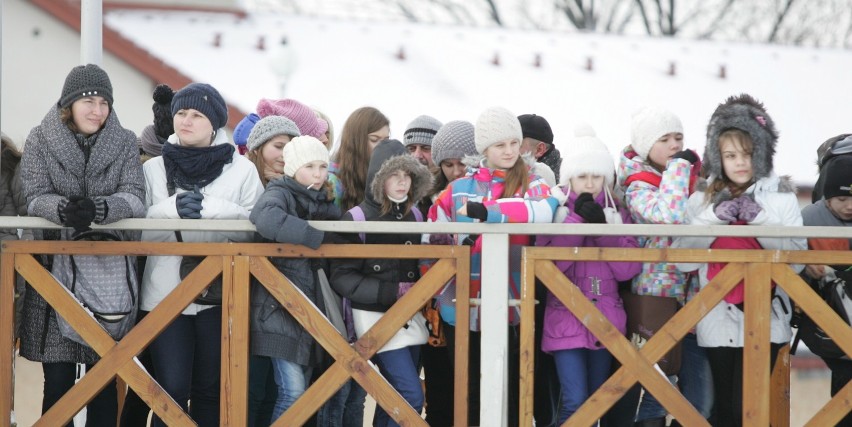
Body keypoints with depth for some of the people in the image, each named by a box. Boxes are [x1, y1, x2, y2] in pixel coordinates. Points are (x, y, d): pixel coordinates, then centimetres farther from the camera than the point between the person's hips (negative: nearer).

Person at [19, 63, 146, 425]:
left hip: (109, 275, 1)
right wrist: (64, 209, -30)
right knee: (58, 380, -3)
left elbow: (135, 199, -7)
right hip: (55, 272, -1)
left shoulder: (124, 142, 5)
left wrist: (97, 208, -29)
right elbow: (36, 198, -7)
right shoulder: (40, 140, 2)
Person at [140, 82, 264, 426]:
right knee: (172, 389, -7)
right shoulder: (153, 169, 8)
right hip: (165, 293, 0)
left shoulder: (241, 169, 4)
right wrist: (173, 209, -19)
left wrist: (210, 209, -18)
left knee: (210, 390, 9)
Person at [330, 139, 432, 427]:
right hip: (377, 318, -6)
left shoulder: (413, 215, 7)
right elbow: (341, 278, -13)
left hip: (410, 316, 6)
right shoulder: (357, 218, -11)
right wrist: (391, 291, -18)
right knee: (412, 397, -15)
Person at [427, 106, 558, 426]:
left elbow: (543, 211, -22)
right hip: (462, 309, 2)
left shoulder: (532, 185, 2)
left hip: (510, 308, -2)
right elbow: (433, 240, 9)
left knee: (509, 393, 1)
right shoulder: (458, 189, 7)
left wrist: (487, 212, -32)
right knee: (469, 393, 10)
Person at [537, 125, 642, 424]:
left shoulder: (617, 213, 8)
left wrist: (602, 227, -12)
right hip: (566, 318, -3)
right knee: (575, 402, -15)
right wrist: (577, 219, -15)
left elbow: (629, 270, -3)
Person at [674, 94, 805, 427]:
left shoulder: (781, 196, 3)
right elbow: (684, 261, -3)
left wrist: (759, 219, -14)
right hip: (718, 318, 2)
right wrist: (715, 217, -12)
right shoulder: (702, 199, 7)